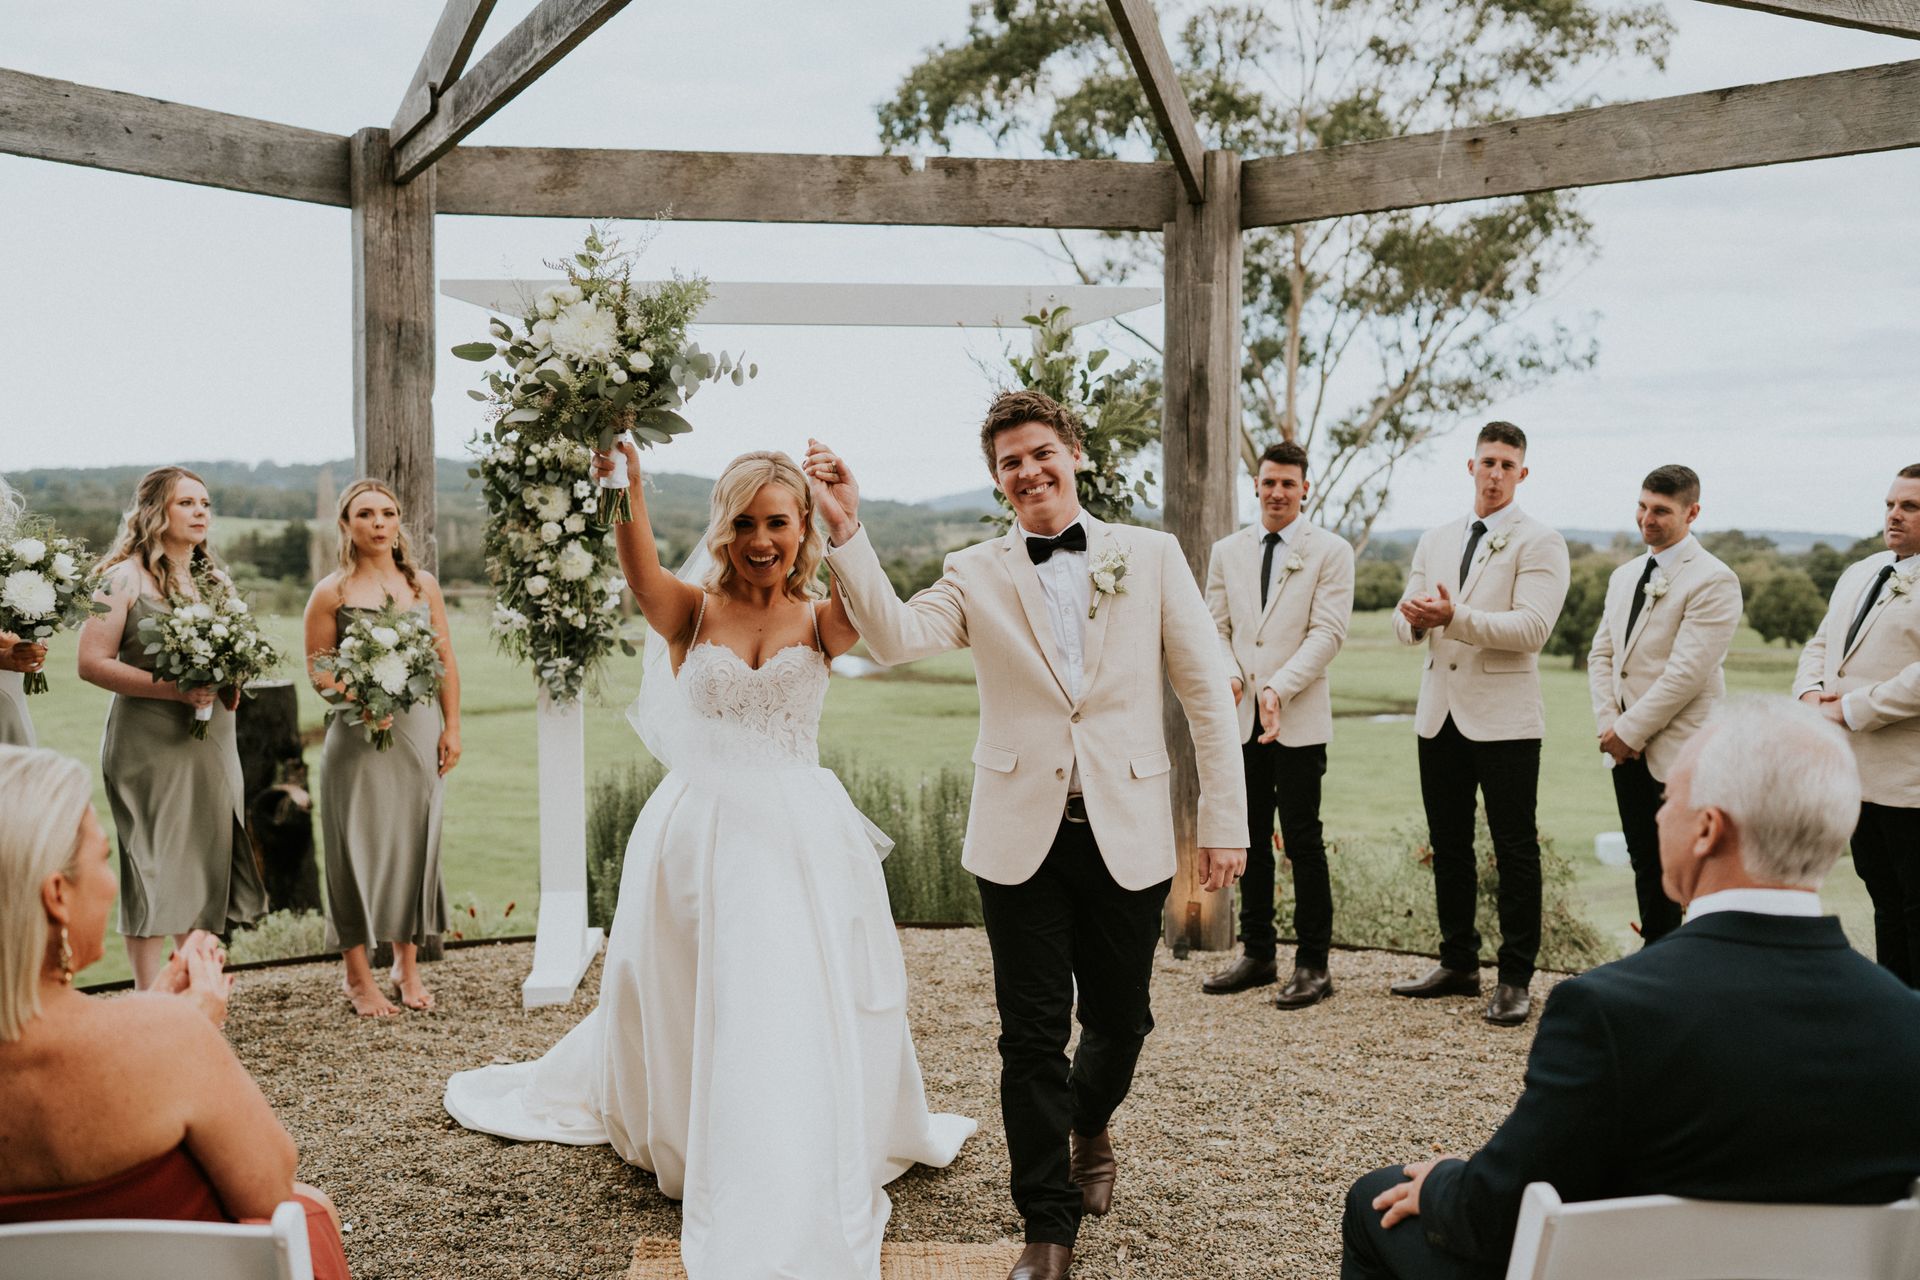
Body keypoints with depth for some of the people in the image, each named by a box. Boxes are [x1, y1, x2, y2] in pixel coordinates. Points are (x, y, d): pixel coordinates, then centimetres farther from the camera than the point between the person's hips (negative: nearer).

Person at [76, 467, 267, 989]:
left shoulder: (212, 578, 15)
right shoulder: (126, 577, -5)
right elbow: (92, 662, -12)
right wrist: (175, 689, -21)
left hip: (212, 744, 6)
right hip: (149, 746, -6)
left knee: (206, 867, 8)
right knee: (153, 872, -4)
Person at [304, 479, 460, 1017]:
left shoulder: (423, 585, 8)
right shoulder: (332, 593, -1)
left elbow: (445, 661, 10)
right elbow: (317, 667, -2)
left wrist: (452, 727, 4)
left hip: (419, 729, 3)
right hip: (358, 735, -3)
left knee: (415, 841, 7)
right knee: (359, 846, 1)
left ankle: (407, 967, 21)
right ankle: (358, 976, 13)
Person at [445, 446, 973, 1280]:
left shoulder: (820, 622, -1)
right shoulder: (692, 614, -2)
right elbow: (642, 576, -25)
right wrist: (626, 491, -44)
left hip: (801, 839, 0)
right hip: (699, 835, 0)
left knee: (796, 1018, 3)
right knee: (679, 1010, 14)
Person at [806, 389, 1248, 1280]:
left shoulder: (1150, 555, 3)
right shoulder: (976, 574, 4)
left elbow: (1205, 690, 3)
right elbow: (896, 637, -13)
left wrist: (1224, 820, 0)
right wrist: (846, 532, -23)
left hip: (1127, 834, 1)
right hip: (1023, 836, 0)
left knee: (1120, 1019, 15)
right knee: (1032, 1036, 5)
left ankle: (1089, 1125, 48)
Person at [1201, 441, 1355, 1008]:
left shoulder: (1331, 551, 0)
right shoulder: (1227, 552, 13)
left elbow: (1328, 632, -8)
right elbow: (1216, 626, 11)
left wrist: (1277, 689, -18)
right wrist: (1229, 675, -9)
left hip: (1299, 720, -4)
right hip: (1240, 719, 4)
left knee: (1303, 842, -2)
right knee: (1251, 841, 10)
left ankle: (1312, 965, 7)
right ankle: (1256, 954, 21)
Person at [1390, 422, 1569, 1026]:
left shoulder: (1539, 543, -4)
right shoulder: (1435, 541, 15)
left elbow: (1532, 628, -17)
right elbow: (1405, 624, 13)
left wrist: (1455, 617, -24)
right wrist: (1414, 618, -11)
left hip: (1504, 719, -6)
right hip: (1440, 713, 6)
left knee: (1515, 851, 0)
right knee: (1448, 845, 13)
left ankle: (1514, 980, 9)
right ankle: (1458, 964, 26)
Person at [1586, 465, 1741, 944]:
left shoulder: (1714, 581, -11)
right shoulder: (1624, 576, 15)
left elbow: (1686, 672, -18)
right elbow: (1601, 656, 13)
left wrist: (1628, 730, -14)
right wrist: (1610, 726, -1)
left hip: (1680, 752, -7)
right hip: (1627, 749, 7)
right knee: (1646, 866, 14)